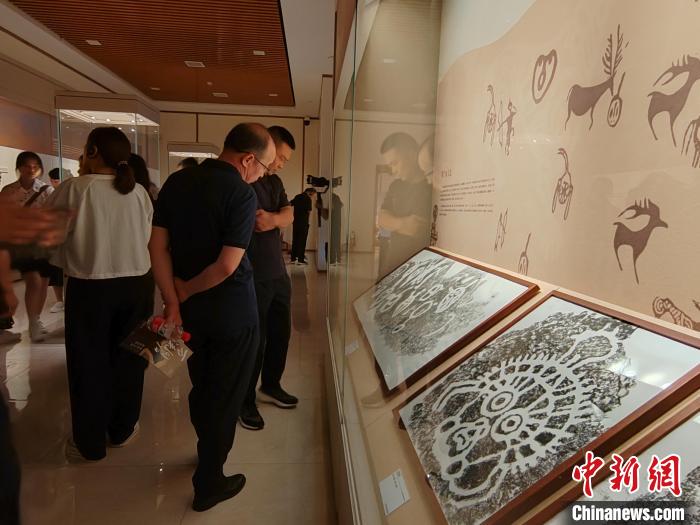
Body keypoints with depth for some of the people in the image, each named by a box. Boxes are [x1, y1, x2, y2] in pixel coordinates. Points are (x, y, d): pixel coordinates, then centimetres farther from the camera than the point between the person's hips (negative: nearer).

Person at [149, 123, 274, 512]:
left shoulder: (177, 182, 1)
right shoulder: (242, 194, -18)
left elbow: (157, 246, -3)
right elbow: (228, 265, -24)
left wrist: (173, 303, -4)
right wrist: (185, 290, -8)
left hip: (190, 307, 7)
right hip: (231, 311, -6)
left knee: (201, 386, 24)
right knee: (226, 394, 10)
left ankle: (208, 453, 47)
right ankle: (209, 484, 25)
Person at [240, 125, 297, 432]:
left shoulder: (274, 181, 14)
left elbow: (288, 215, -1)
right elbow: (260, 223, -22)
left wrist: (272, 218, -19)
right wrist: (279, 218, -7)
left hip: (278, 274, 8)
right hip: (253, 278, -8)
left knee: (281, 332, 18)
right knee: (255, 340, 3)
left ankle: (270, 386, 39)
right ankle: (245, 401, 23)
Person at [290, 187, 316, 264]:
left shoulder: (297, 197, 11)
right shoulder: (308, 199, -11)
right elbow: (309, 211, -17)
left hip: (295, 221, 6)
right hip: (303, 222, -6)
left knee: (295, 240, 11)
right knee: (302, 241, -1)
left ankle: (293, 258, 12)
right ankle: (301, 259, -1)